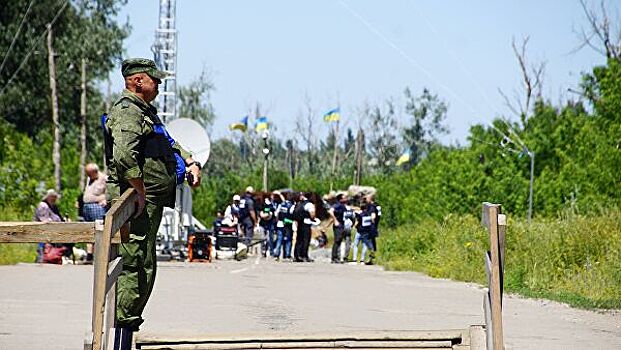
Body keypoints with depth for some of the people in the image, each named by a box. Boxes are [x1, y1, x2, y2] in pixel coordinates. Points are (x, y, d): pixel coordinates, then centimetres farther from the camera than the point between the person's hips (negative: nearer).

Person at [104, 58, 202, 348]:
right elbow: (124, 157, -27)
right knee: (137, 267, -12)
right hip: (137, 203, -11)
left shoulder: (146, 112, 22)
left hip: (151, 204, 11)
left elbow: (170, 144, 34)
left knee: (143, 269, 13)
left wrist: (190, 162, 18)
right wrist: (140, 192, -23)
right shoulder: (127, 112, -13)